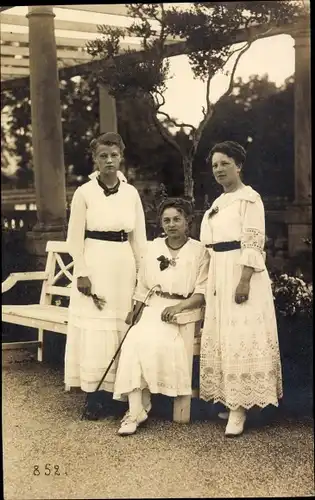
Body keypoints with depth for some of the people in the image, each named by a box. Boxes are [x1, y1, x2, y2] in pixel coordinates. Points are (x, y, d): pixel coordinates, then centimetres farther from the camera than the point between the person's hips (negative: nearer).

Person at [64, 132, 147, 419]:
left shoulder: (131, 193, 5)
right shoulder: (84, 193, -4)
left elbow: (139, 237, 10)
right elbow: (75, 238, -3)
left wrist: (142, 272, 7)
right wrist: (82, 274, -10)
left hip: (124, 266, 3)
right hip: (95, 265, -3)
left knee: (123, 328, 4)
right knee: (95, 330, -2)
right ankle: (91, 396, 5)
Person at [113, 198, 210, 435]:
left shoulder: (199, 251, 0)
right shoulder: (154, 247, 13)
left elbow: (203, 292, -5)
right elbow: (143, 285, 15)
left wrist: (179, 307, -19)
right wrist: (136, 310, 3)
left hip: (184, 310, -3)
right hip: (153, 307, 3)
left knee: (154, 342, -29)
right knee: (134, 341, -25)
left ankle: (141, 407, -13)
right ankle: (135, 410, -26)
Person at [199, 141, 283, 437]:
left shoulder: (249, 198, -8)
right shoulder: (218, 202, 17)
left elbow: (253, 244, -16)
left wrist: (244, 281, -24)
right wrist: (214, 281, 16)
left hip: (241, 273, -9)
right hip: (220, 274, 9)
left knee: (241, 337, -8)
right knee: (222, 337, 9)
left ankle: (240, 408, -6)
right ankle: (232, 401, 17)